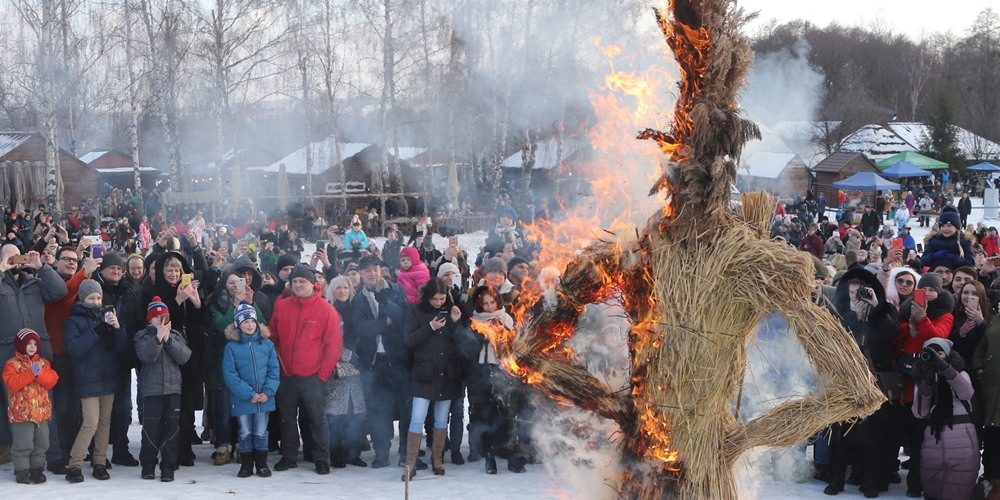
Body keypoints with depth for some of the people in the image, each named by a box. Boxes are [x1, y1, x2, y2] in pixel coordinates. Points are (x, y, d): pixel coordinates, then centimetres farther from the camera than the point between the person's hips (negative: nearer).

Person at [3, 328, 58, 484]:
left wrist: (40, 374, -20)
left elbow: (52, 381, -1)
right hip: (21, 412, -5)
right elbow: (12, 384, -18)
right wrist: (30, 373, -24)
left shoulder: (43, 363, 10)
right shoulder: (12, 364, -4)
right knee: (23, 444, -3)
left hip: (42, 411, 5)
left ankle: (37, 470, 22)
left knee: (41, 443, 11)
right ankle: (22, 471, 8)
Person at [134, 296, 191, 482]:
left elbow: (184, 357, -7)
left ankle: (168, 465, 6)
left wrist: (168, 339, -13)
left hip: (173, 388, 2)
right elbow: (146, 356, -17)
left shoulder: (176, 336, 11)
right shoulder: (142, 336, 3)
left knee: (172, 428, 0)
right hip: (152, 389, -2)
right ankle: (148, 463, 11)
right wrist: (158, 338, -23)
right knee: (151, 428, -3)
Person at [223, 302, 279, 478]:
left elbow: (274, 369, 0)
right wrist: (249, 394, -15)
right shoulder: (232, 346, -5)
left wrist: (268, 392, -13)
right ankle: (247, 464, 21)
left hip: (264, 398, 1)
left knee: (261, 432, 8)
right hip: (242, 399, -1)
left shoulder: (267, 343, 1)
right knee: (245, 432, 8)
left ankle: (262, 464, 21)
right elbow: (230, 373, -9)